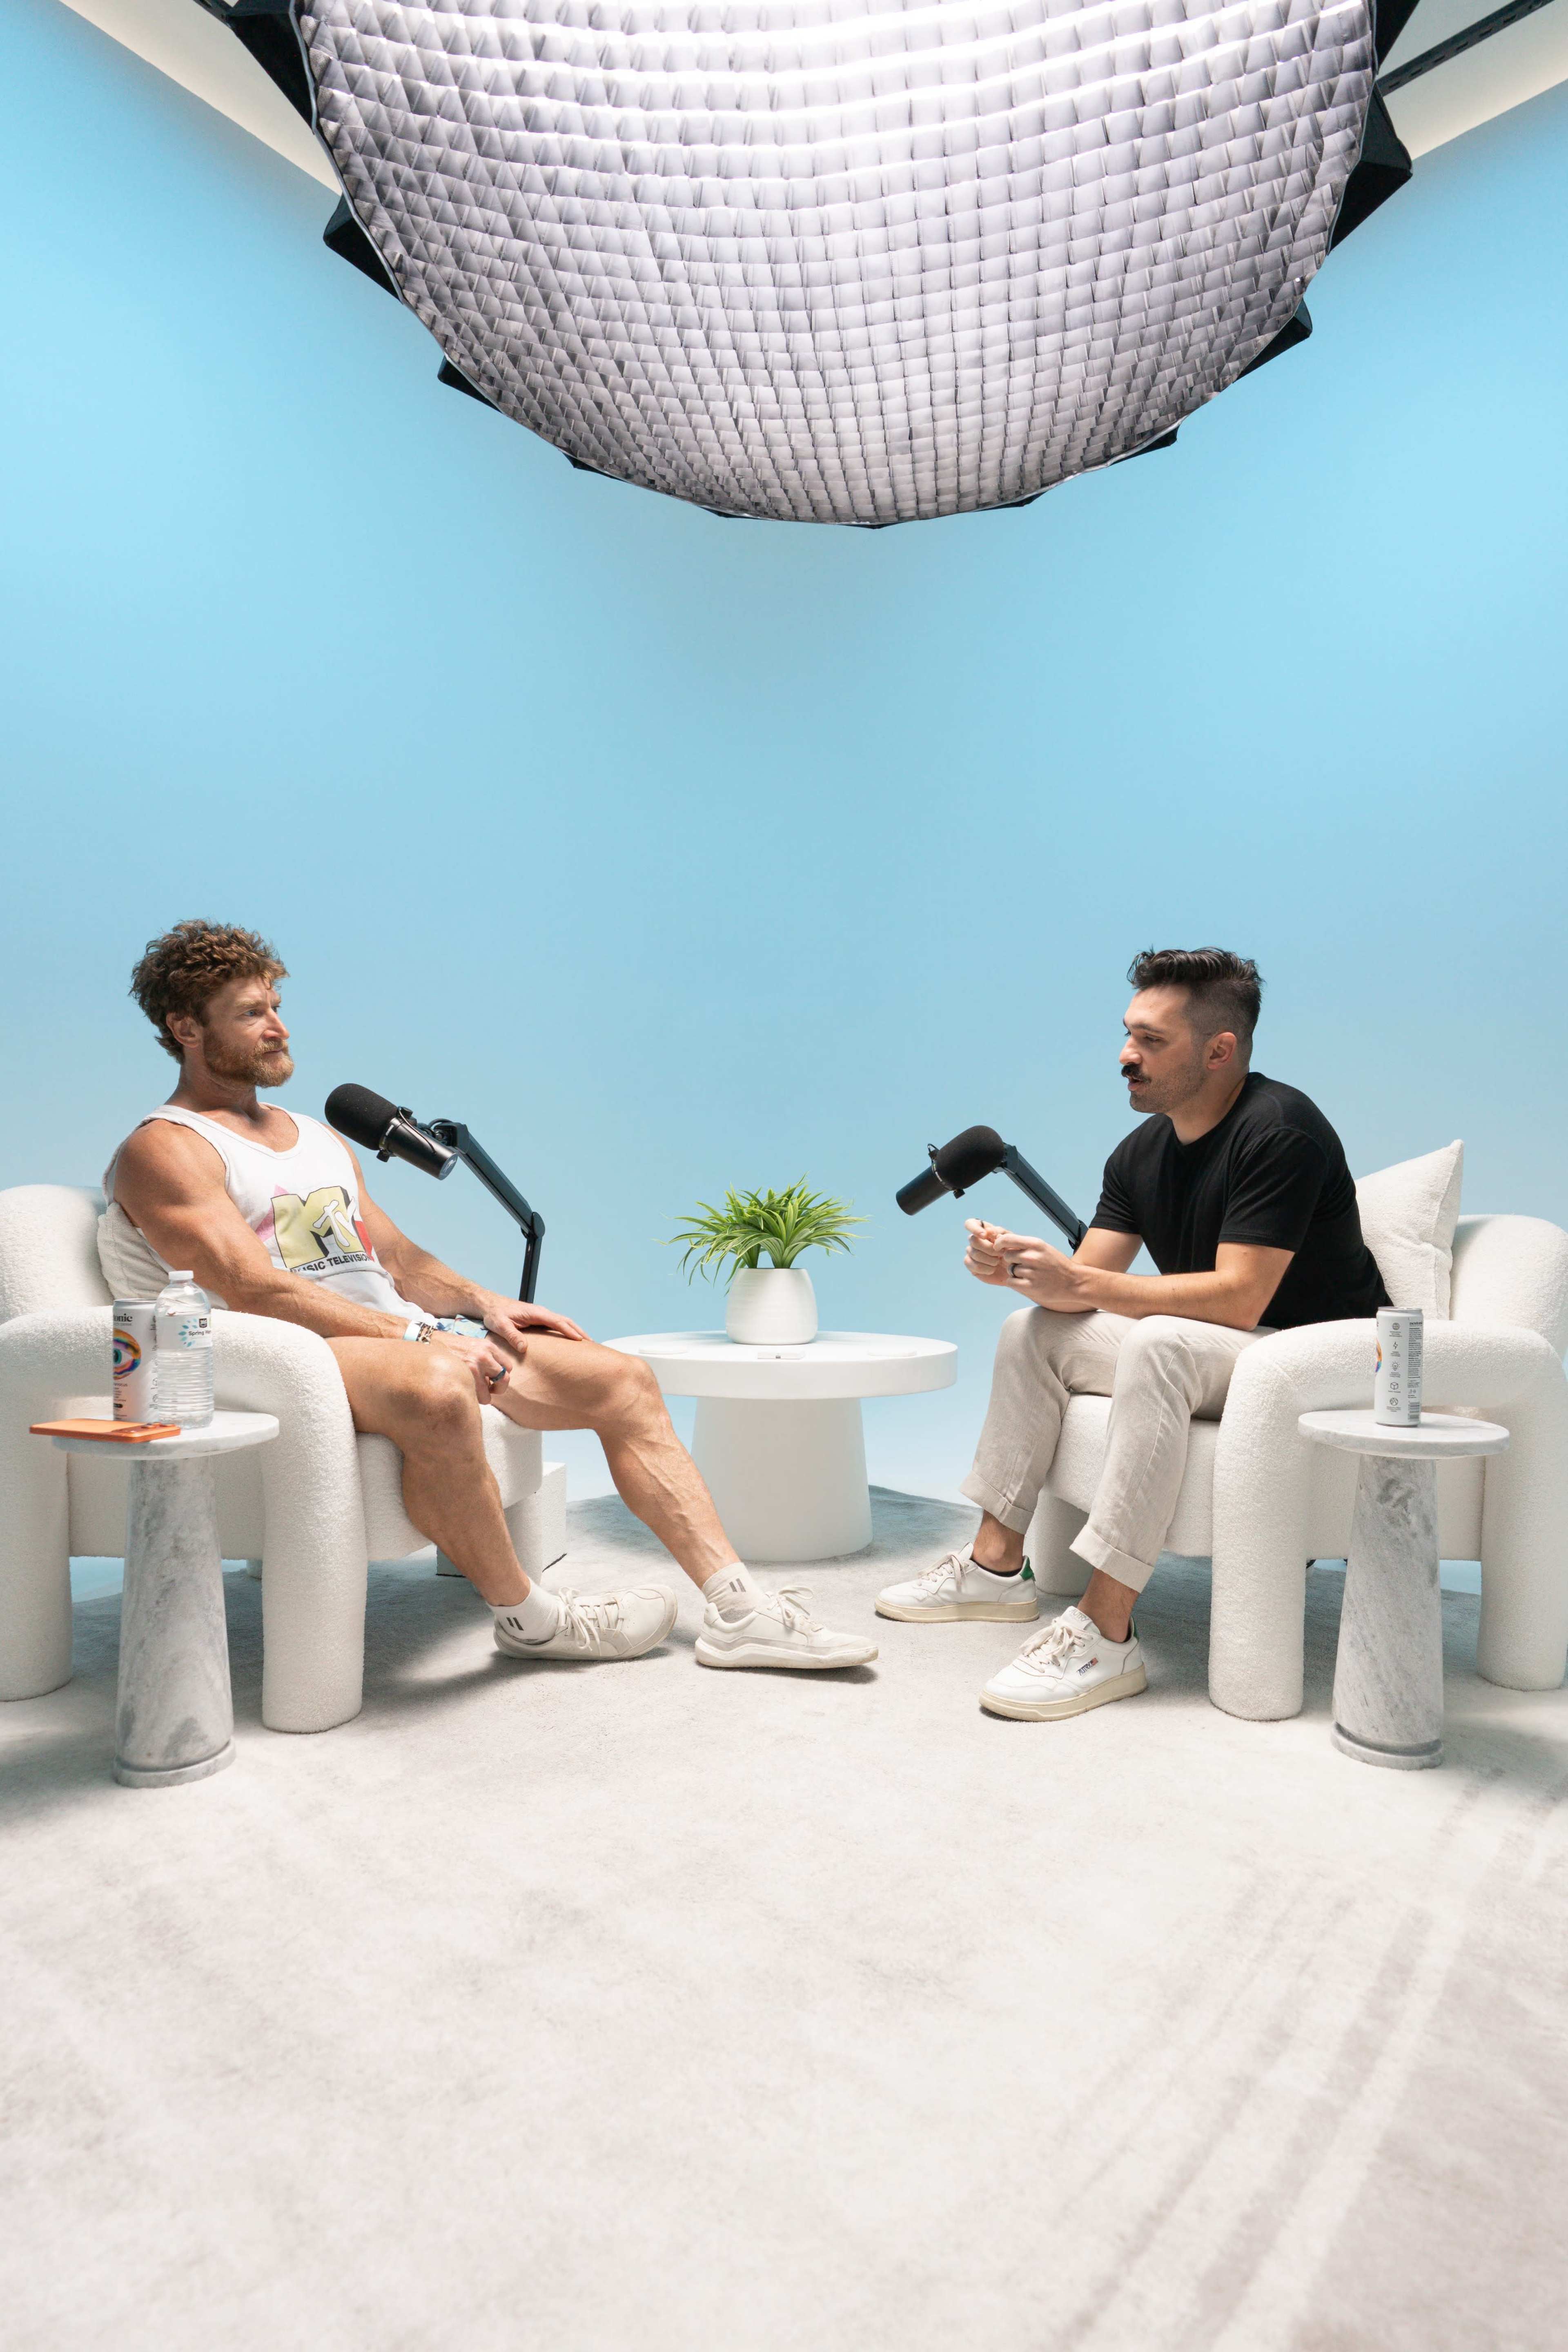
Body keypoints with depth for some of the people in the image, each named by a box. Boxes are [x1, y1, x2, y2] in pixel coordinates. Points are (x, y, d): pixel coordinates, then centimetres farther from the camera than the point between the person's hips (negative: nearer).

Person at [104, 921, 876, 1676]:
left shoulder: (319, 1138, 25)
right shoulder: (166, 1151, -1)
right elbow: (254, 1289, -15)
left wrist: (478, 1300, 4)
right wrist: (417, 1335, -19)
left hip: (403, 1333, 8)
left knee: (623, 1379, -3)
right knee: (438, 1388, -41)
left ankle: (740, 1612, -4)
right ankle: (526, 1616, -17)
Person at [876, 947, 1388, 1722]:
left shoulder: (1279, 1130, -20)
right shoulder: (1142, 1151, 5)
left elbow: (1238, 1299, -29)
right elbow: (1087, 1281, 1)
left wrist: (1078, 1283, -29)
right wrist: (1018, 1266, -20)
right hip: (1203, 1360, 9)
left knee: (1161, 1342, -36)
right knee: (1032, 1330, 3)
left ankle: (1105, 1633, -34)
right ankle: (996, 1567, 5)